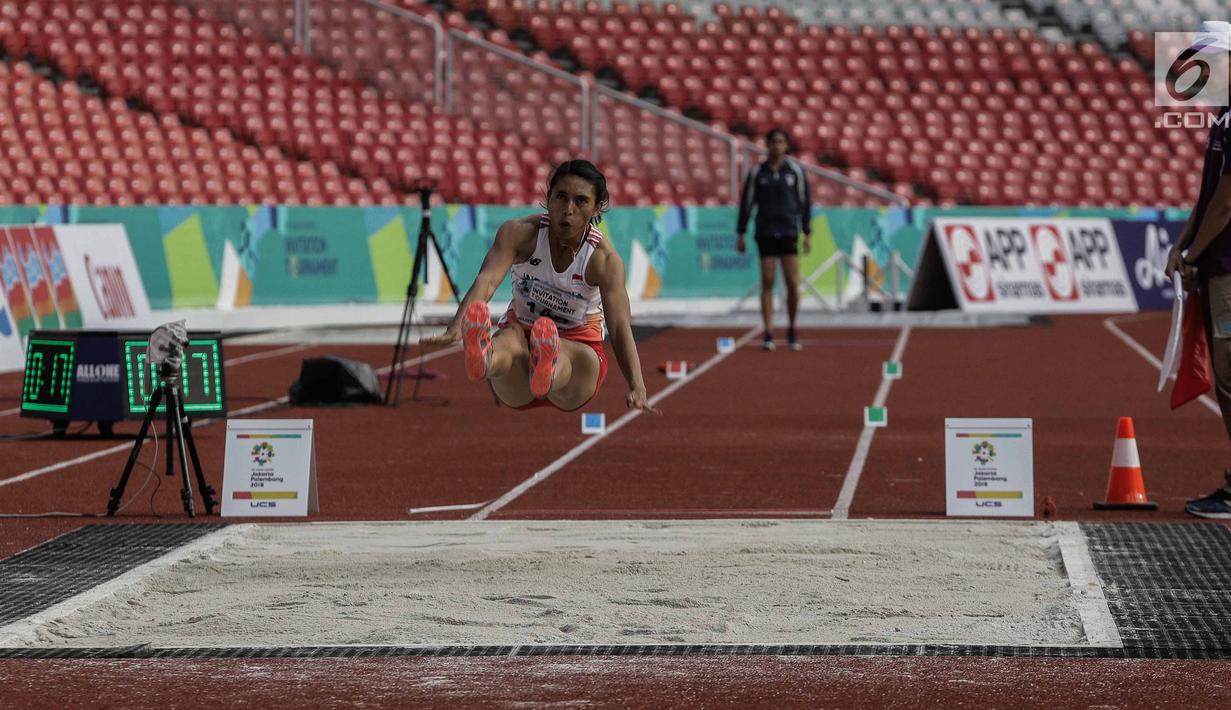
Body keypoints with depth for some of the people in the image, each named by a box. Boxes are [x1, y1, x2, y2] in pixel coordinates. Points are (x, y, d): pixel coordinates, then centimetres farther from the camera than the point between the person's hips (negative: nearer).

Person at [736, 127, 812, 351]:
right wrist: (740, 235, 3)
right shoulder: (757, 172, 2)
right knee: (767, 283, -3)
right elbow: (746, 203, 5)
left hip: (789, 233, 0)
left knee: (793, 284, -6)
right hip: (765, 234, 0)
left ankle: (792, 331, 13)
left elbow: (805, 202, 4)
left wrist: (808, 234, 0)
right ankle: (768, 335, -2)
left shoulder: (796, 171, 1)